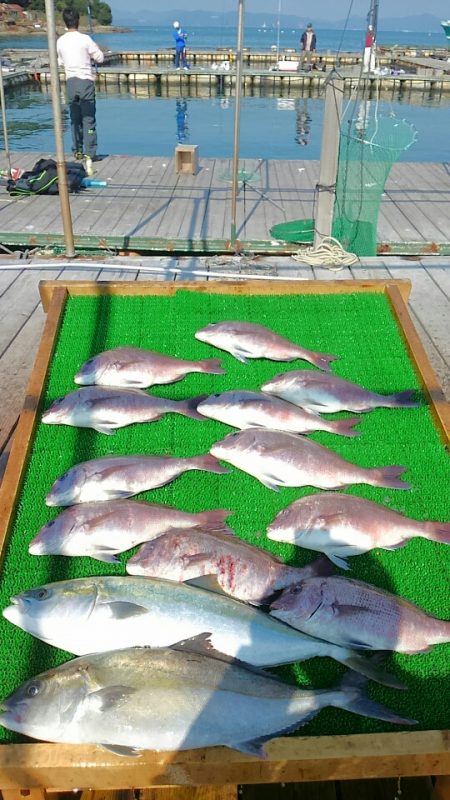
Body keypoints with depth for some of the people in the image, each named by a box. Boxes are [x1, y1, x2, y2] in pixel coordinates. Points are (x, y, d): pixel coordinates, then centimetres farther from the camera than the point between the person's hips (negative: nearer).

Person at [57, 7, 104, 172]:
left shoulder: (60, 41, 3)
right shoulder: (85, 39, -9)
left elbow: (60, 63, 15)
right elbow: (100, 59, -2)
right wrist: (93, 52, 17)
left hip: (70, 82, 4)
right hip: (85, 81, -4)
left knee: (75, 119, 14)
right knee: (88, 119, -4)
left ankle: (77, 150, 19)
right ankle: (89, 154, -9)